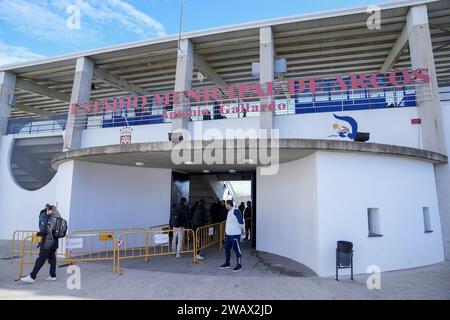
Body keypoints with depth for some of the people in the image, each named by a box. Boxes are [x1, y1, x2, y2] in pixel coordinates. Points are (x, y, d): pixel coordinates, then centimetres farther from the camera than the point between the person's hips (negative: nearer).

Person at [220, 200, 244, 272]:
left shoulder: (235, 211, -18)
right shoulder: (229, 212, 13)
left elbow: (241, 221, -19)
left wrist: (242, 229, -6)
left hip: (235, 234, -10)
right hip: (228, 234, 10)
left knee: (236, 249, -1)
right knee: (227, 248, 15)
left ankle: (239, 265, 10)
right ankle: (227, 263, 29)